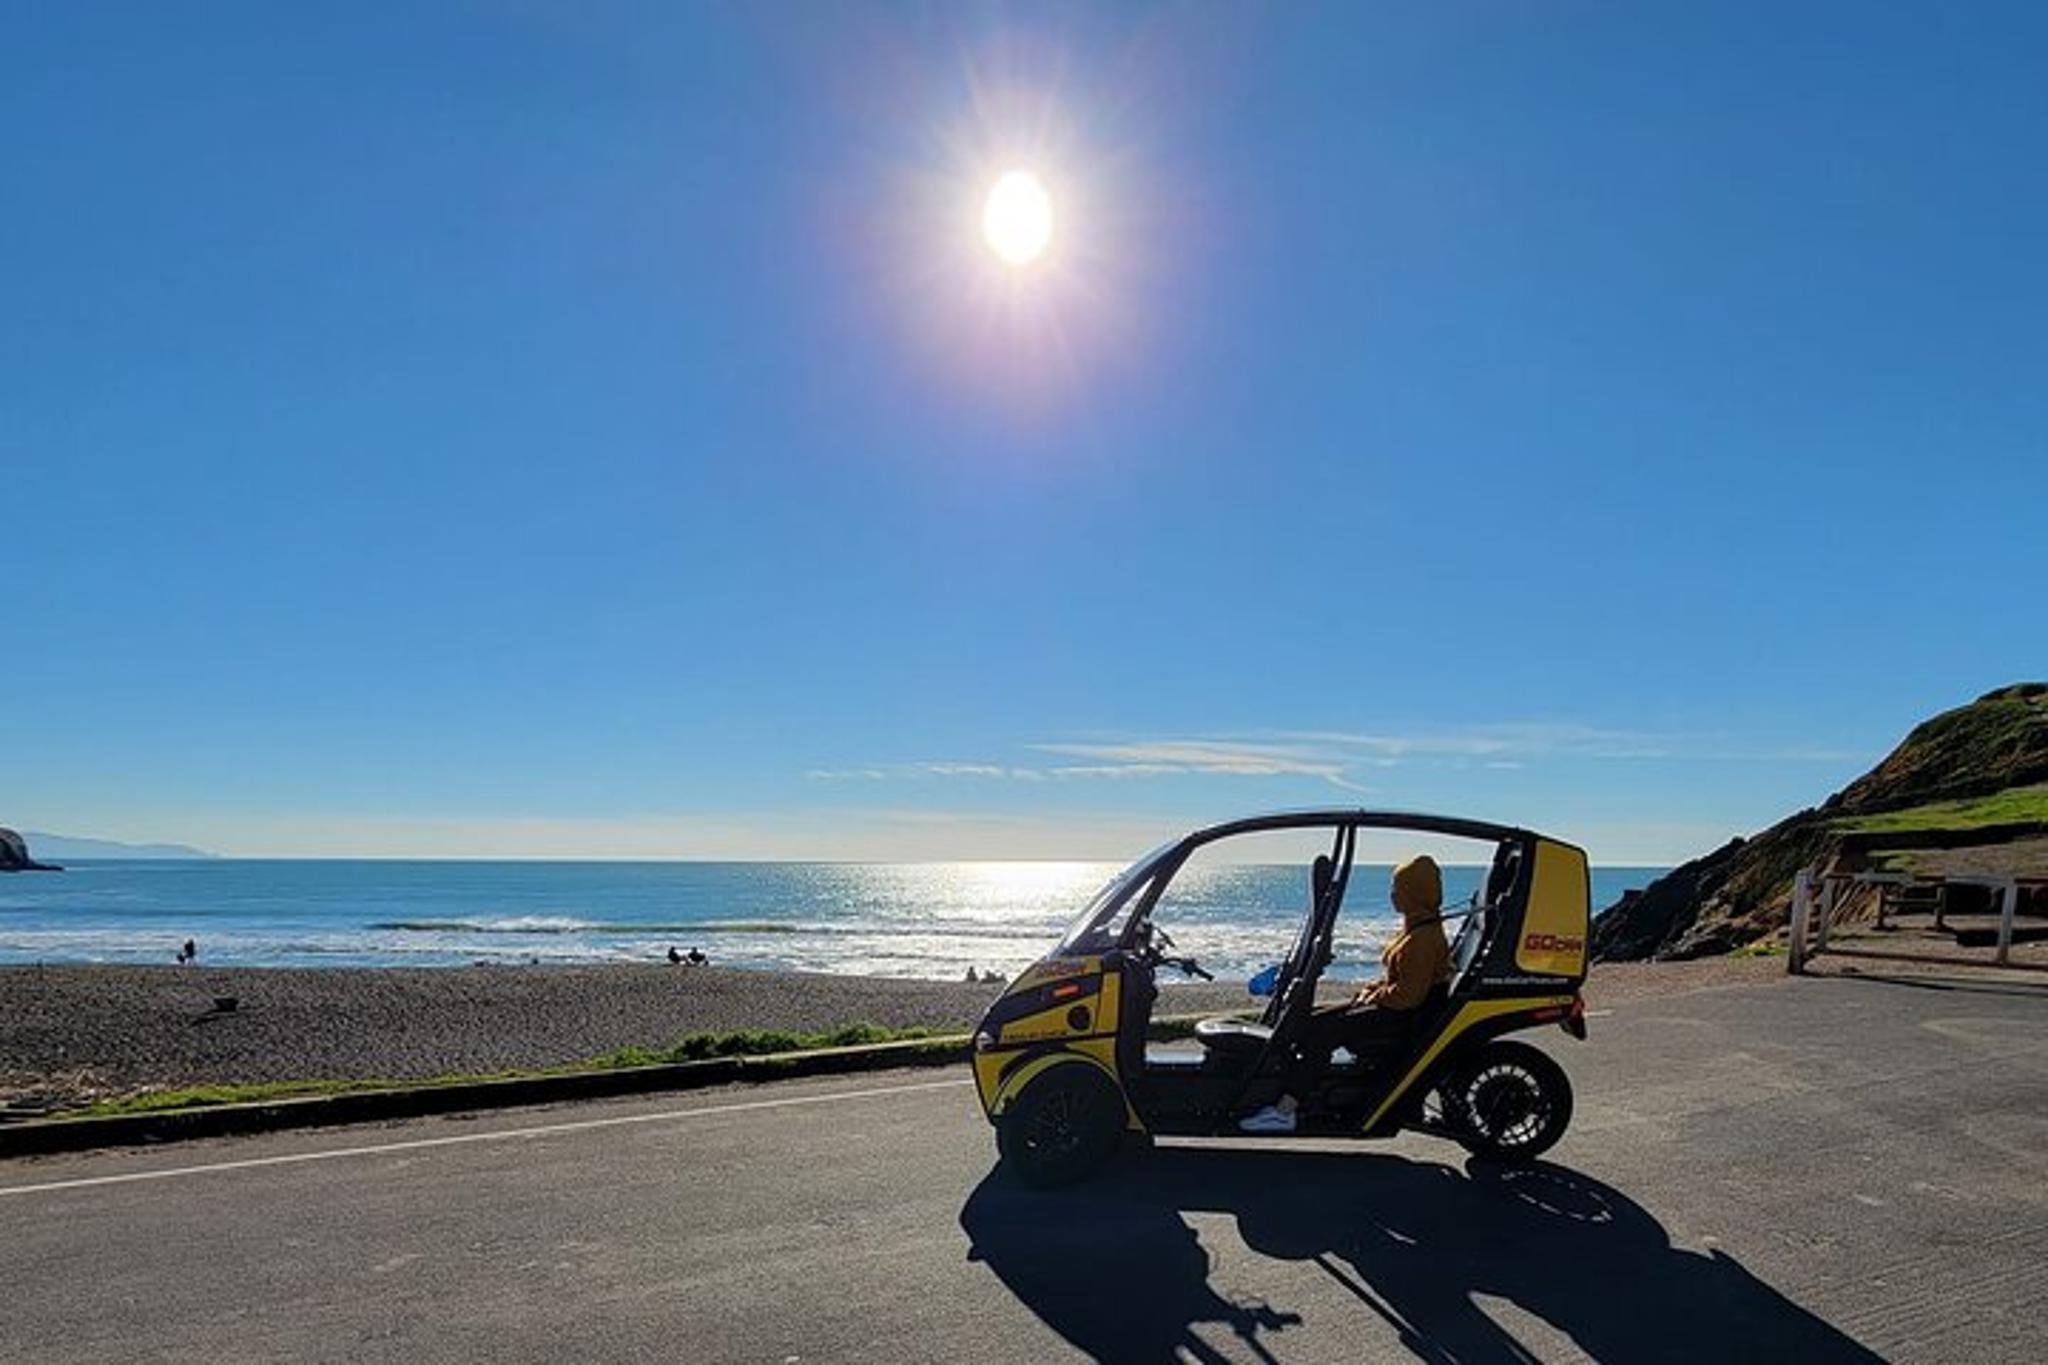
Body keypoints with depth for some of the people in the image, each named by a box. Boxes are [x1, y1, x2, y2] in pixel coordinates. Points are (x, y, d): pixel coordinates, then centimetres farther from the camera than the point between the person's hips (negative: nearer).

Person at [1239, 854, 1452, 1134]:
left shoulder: (1425, 937, -19)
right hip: (1389, 1006, 10)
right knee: (1310, 1021, -1)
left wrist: (1374, 996, -11)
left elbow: (1409, 994, -23)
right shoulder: (1416, 927, 14)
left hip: (1400, 1017, -10)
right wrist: (1372, 988, 8)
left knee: (1322, 1031, -20)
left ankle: (1284, 1110, -18)